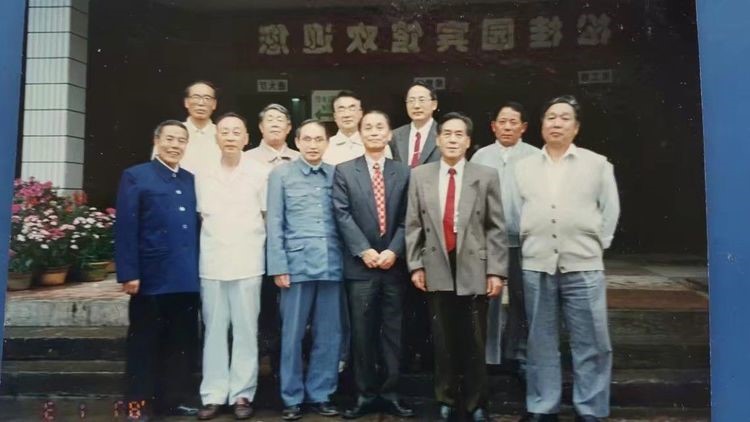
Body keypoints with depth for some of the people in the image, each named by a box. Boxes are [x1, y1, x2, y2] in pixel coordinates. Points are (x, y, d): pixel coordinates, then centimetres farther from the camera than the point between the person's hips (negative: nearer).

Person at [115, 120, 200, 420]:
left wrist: (198, 270, 5)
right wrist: (128, 273, -13)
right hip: (151, 277, -4)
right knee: (144, 344, 8)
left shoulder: (191, 180, 14)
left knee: (182, 343, 12)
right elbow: (125, 228, -6)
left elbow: (196, 226, 11)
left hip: (187, 278, 5)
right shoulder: (135, 176, 1)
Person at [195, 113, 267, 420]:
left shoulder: (259, 174, 1)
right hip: (211, 264, 2)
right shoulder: (203, 176, 9)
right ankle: (213, 395, 15)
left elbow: (269, 218, 4)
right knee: (214, 330, 7)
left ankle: (242, 394, 13)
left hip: (248, 263, -2)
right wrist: (206, 249, 7)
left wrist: (267, 255, 1)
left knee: (246, 330, 3)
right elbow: (200, 218, 14)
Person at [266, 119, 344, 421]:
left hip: (331, 265, 2)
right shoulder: (281, 175, 5)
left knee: (329, 335, 8)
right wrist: (278, 266, -5)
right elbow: (274, 224, 1)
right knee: (293, 335, 5)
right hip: (297, 264, -2)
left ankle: (319, 395, 22)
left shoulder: (337, 174, 9)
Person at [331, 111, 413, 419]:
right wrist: (363, 250, -13)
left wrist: (394, 250, -11)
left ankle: (390, 393, 18)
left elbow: (407, 218, 3)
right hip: (360, 265, -1)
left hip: (394, 264, 1)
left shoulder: (403, 172, 8)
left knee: (393, 332, 7)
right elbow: (342, 215, -3)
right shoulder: (344, 171, 5)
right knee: (362, 333, 5)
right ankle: (366, 394, 16)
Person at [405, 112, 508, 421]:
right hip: (437, 270, 1)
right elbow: (413, 226, 5)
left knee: (474, 343, 7)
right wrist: (415, 265, 0)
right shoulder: (420, 176, 5)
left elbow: (496, 229, -1)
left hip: (473, 271, -1)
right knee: (443, 341, 10)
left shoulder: (486, 176, 1)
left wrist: (496, 271, -6)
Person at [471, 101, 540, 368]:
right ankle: (487, 354, 20)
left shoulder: (535, 157, 0)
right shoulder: (480, 156, 5)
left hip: (524, 241, -1)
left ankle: (519, 355, 22)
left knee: (521, 299, 8)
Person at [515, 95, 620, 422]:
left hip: (583, 267, -1)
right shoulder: (524, 166, 8)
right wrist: (529, 246, 6)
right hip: (536, 266, 2)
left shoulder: (597, 164, 5)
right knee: (541, 342, 10)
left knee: (591, 344, 2)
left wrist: (596, 245, 4)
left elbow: (610, 211, 7)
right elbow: (515, 211, 11)